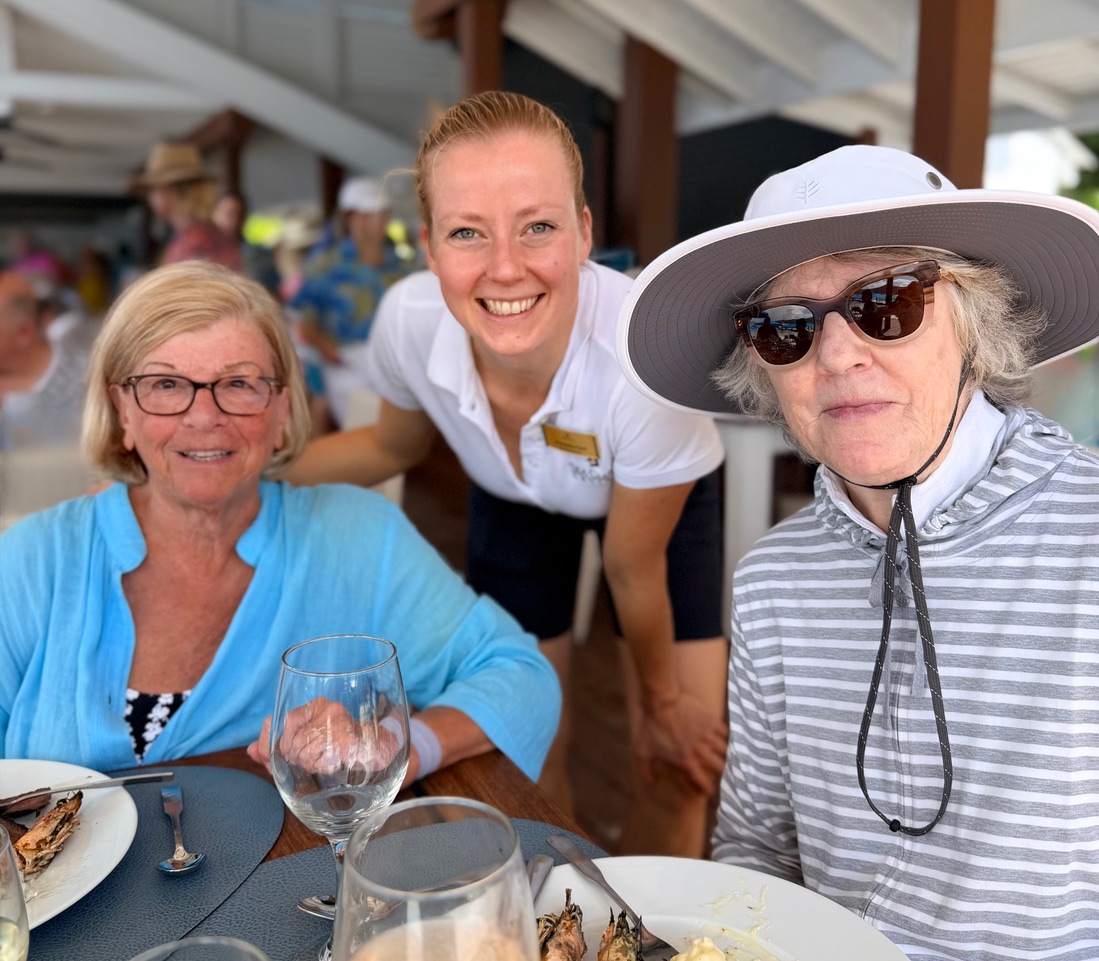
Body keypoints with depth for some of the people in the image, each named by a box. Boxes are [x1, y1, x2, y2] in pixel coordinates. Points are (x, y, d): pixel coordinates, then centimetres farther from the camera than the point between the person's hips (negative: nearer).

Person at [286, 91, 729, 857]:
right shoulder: (409, 322, -31)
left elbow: (634, 570, -22)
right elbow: (394, 448, -5)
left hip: (664, 500, -2)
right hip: (513, 501, 2)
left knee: (681, 768, -3)